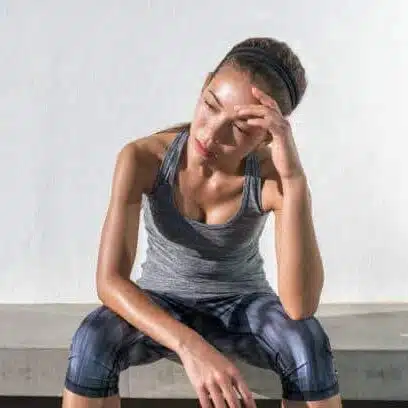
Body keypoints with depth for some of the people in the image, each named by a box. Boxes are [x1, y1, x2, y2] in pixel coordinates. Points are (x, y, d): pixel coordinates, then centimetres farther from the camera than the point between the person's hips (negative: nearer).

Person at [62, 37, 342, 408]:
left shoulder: (273, 175, -26)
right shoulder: (142, 158, -26)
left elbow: (300, 309, -37)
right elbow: (110, 282, -31)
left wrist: (295, 176, -47)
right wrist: (190, 347, -47)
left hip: (242, 305, 0)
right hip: (162, 306, 0)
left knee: (310, 344, -33)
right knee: (92, 341, -33)